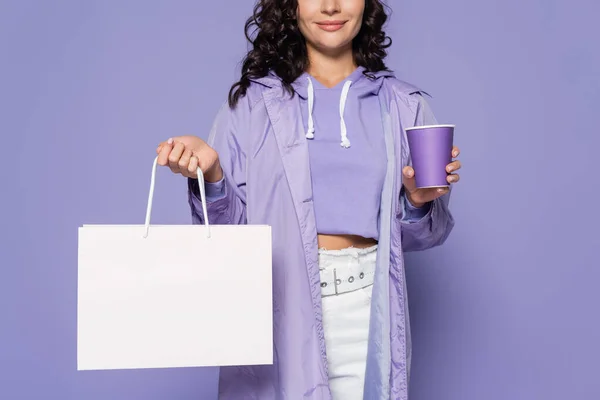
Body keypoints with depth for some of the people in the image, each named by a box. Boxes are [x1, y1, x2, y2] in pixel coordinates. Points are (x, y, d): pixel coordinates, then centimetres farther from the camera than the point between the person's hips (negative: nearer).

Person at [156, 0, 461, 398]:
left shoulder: (404, 105, 6)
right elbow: (228, 229, 2)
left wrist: (419, 202, -9)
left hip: (365, 309, 1)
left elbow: (420, 235, 11)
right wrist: (210, 175, -15)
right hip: (277, 308, -1)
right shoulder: (252, 102, 2)